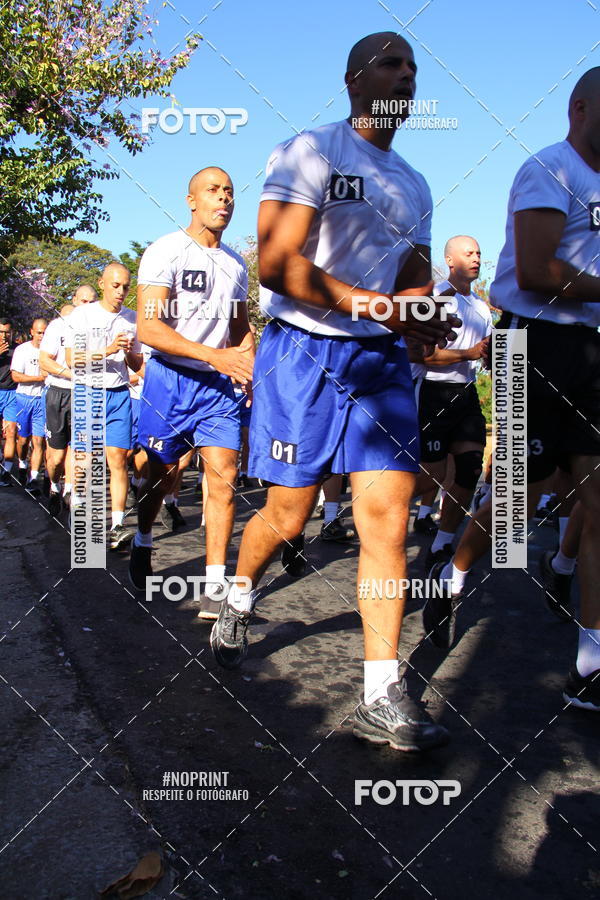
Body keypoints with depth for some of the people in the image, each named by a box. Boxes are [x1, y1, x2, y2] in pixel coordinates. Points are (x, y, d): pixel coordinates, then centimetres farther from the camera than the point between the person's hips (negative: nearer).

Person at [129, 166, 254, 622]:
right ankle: (143, 543, 37)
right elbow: (149, 328, -16)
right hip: (170, 378, -4)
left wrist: (253, 373, 8)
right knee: (163, 473, 8)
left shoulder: (236, 264, 13)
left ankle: (215, 587, -7)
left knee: (224, 475, -9)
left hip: (218, 384, 4)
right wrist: (214, 356, -25)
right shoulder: (166, 251, -6)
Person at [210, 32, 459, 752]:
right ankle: (238, 600, 35)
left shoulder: (414, 185, 21)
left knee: (387, 518, -7)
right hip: (303, 351, -5)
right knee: (288, 517, 1)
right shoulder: (309, 151, -1)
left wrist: (421, 311, -3)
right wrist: (374, 305, -18)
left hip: (381, 361, 5)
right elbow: (276, 263, -13)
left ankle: (382, 699, -3)